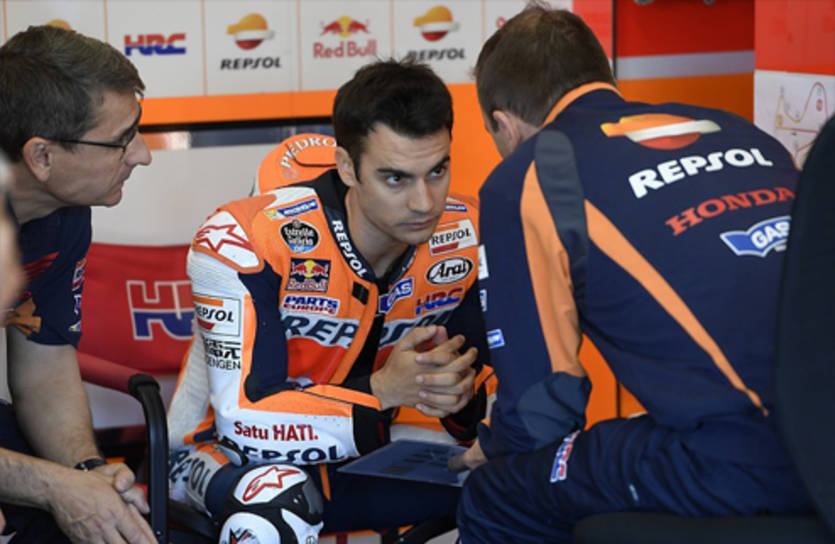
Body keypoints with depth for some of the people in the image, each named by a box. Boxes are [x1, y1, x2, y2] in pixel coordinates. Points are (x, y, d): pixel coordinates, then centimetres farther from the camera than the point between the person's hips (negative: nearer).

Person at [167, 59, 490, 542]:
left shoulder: (465, 238, -12)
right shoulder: (245, 242, -27)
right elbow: (248, 422, -30)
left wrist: (464, 393, -26)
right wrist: (384, 390, -35)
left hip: (358, 456, 5)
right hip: (227, 458, -4)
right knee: (276, 499, -38)